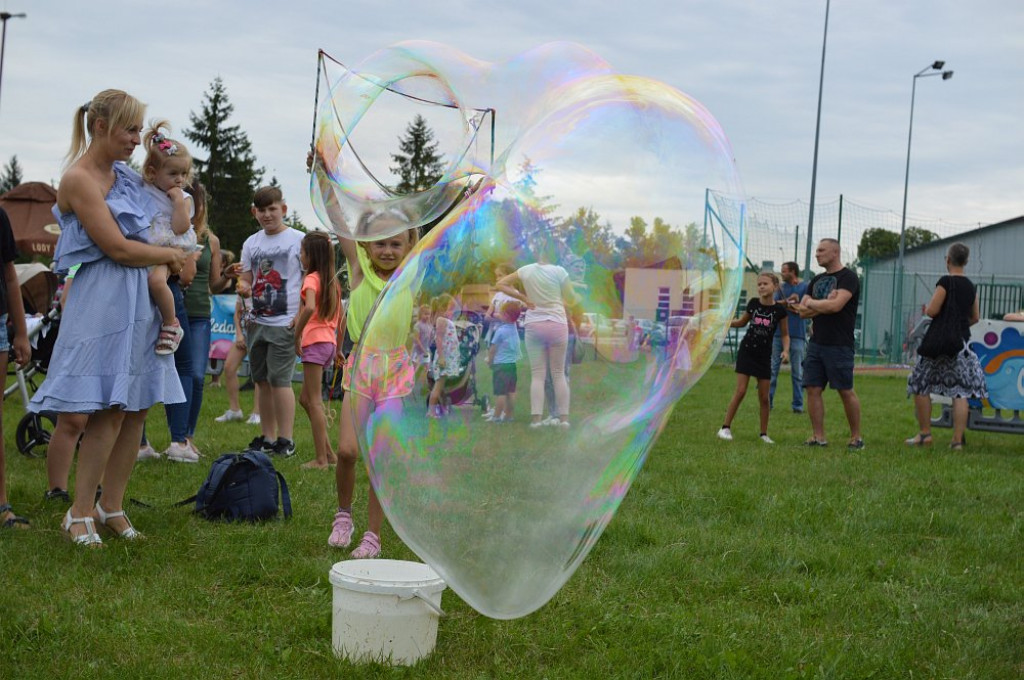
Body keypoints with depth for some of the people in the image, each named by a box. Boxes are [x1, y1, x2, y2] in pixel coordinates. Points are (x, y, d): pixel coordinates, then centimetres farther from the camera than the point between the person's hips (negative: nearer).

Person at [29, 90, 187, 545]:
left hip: (140, 300, 8)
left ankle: (111, 506, 14)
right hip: (104, 301, -8)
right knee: (110, 410, -11)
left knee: (137, 409, 5)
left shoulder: (127, 177, 15)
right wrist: (170, 255, -2)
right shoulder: (79, 179, -10)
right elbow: (117, 248, -14)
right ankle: (80, 512, -1)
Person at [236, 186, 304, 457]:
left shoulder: (298, 240, -2)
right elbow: (247, 280, 17)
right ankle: (267, 437, 18)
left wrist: (301, 317, -12)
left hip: (285, 323, -6)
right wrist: (243, 288, -8)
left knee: (279, 379, -11)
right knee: (262, 380, 10)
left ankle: (285, 440, -5)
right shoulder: (251, 243, 13)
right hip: (258, 321, 6)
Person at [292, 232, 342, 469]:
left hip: (314, 342, -8)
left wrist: (297, 335, -17)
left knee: (314, 401, -4)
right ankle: (328, 452, 14)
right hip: (329, 342, 8)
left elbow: (309, 308, -28)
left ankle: (321, 459, -4)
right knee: (306, 399, 16)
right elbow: (341, 318, 18)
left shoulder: (311, 279, -9)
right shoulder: (333, 282, 15)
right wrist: (338, 349, 24)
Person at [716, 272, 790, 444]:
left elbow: (785, 334, 2)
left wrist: (786, 350, -14)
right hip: (747, 351, 0)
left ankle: (764, 433, 16)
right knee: (740, 391, -6)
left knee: (764, 396, 4)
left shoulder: (779, 309, -7)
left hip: (764, 356, 0)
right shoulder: (753, 303, -3)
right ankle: (726, 427, 2)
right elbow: (741, 322, 13)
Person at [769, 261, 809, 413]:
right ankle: (768, 401, 7)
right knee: (772, 368, 2)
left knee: (797, 372, -1)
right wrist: (789, 301, -16)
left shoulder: (805, 287, 1)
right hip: (778, 332, 4)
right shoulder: (782, 287, 13)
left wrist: (785, 304, -6)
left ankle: (798, 405, 3)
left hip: (797, 335, -4)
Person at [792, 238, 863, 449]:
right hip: (816, 343, 7)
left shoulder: (848, 278, -5)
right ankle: (818, 437, 5)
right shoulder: (816, 281, 17)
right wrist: (824, 305, -7)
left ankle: (856, 437, 6)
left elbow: (836, 305, -19)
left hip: (839, 345, -7)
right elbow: (802, 311, 10)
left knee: (846, 391, -3)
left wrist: (812, 303, -4)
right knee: (813, 389, 1)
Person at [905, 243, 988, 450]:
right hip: (962, 343, 5)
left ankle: (925, 434, 9)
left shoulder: (945, 282, -10)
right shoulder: (971, 287, 9)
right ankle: (958, 440, -3)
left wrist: (926, 307, 7)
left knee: (920, 386, 8)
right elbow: (975, 318, 16)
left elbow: (932, 311, -14)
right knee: (961, 392, 2)